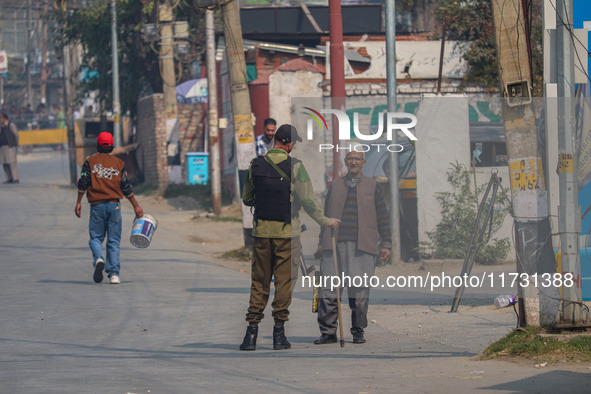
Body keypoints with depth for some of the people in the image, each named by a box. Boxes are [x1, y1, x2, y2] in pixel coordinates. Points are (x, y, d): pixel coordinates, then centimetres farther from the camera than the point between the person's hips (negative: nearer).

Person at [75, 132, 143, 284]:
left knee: (96, 238, 8)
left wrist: (78, 202, 2)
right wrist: (136, 206, 12)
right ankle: (114, 273, -3)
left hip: (97, 205, -1)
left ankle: (98, 259, -22)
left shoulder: (90, 162, 4)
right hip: (114, 205, 1)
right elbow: (126, 187, 6)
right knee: (113, 241, 4)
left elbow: (83, 183, -3)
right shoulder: (118, 163, 7)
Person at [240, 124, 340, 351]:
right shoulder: (294, 166, -9)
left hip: (261, 231, 3)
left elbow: (246, 199, 10)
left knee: (259, 281, 10)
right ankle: (279, 334, 4)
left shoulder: (256, 165, 2)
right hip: (287, 231, -3)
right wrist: (325, 221, 3)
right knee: (284, 281, 4)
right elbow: (307, 200, -9)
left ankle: (252, 331, 4)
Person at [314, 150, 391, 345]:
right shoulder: (335, 185, 16)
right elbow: (327, 214, 19)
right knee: (328, 288, -5)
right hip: (335, 244, 2)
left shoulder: (372, 186, 10)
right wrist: (322, 242, 13)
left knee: (359, 290, -3)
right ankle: (328, 332, 0)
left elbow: (382, 217, 10)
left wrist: (386, 244, 4)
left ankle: (358, 331, 8)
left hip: (362, 246, -2)